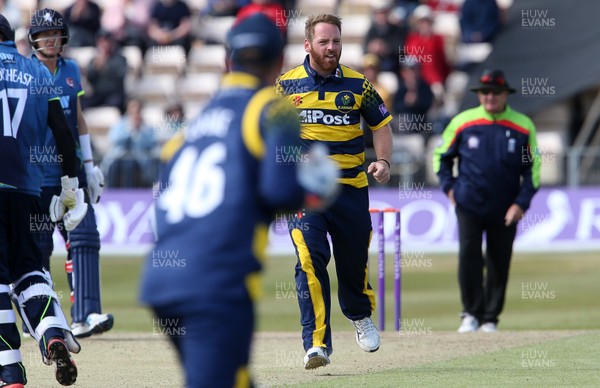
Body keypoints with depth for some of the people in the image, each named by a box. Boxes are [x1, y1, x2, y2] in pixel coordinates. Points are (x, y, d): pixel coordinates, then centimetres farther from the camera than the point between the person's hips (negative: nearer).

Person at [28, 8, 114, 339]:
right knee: (37, 249, 0)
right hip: (36, 175, -4)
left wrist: (89, 165, 15)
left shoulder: (71, 71, 11)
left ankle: (85, 315, -15)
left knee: (84, 239, -9)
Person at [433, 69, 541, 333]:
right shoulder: (462, 122, 0)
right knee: (468, 257, -11)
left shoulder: (523, 126, -1)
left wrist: (521, 203, -5)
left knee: (498, 265, 4)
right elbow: (441, 155, 14)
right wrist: (449, 187, 2)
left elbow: (533, 168, 4)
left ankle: (490, 318, 15)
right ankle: (471, 313, 1)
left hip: (505, 211, 0)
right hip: (469, 205, 0)